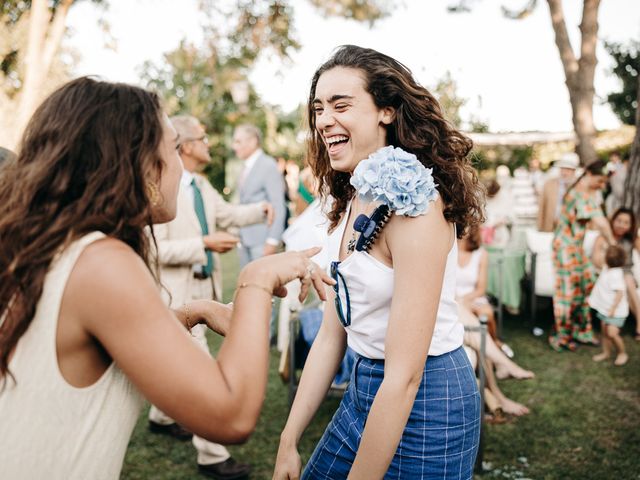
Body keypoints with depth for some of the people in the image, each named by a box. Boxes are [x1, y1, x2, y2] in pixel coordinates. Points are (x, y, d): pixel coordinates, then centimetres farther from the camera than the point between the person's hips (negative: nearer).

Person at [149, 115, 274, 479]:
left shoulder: (202, 184, 6)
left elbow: (226, 214, 18)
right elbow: (156, 249, -24)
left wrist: (259, 210, 1)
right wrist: (205, 244, -24)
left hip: (205, 287, 9)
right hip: (179, 291, -9)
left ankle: (161, 416, 46)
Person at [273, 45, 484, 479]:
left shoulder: (412, 200, -22)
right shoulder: (351, 202, 3)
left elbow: (405, 375, -24)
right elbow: (332, 335, 5)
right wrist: (289, 441, 5)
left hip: (423, 400, -7)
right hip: (367, 388, 7)